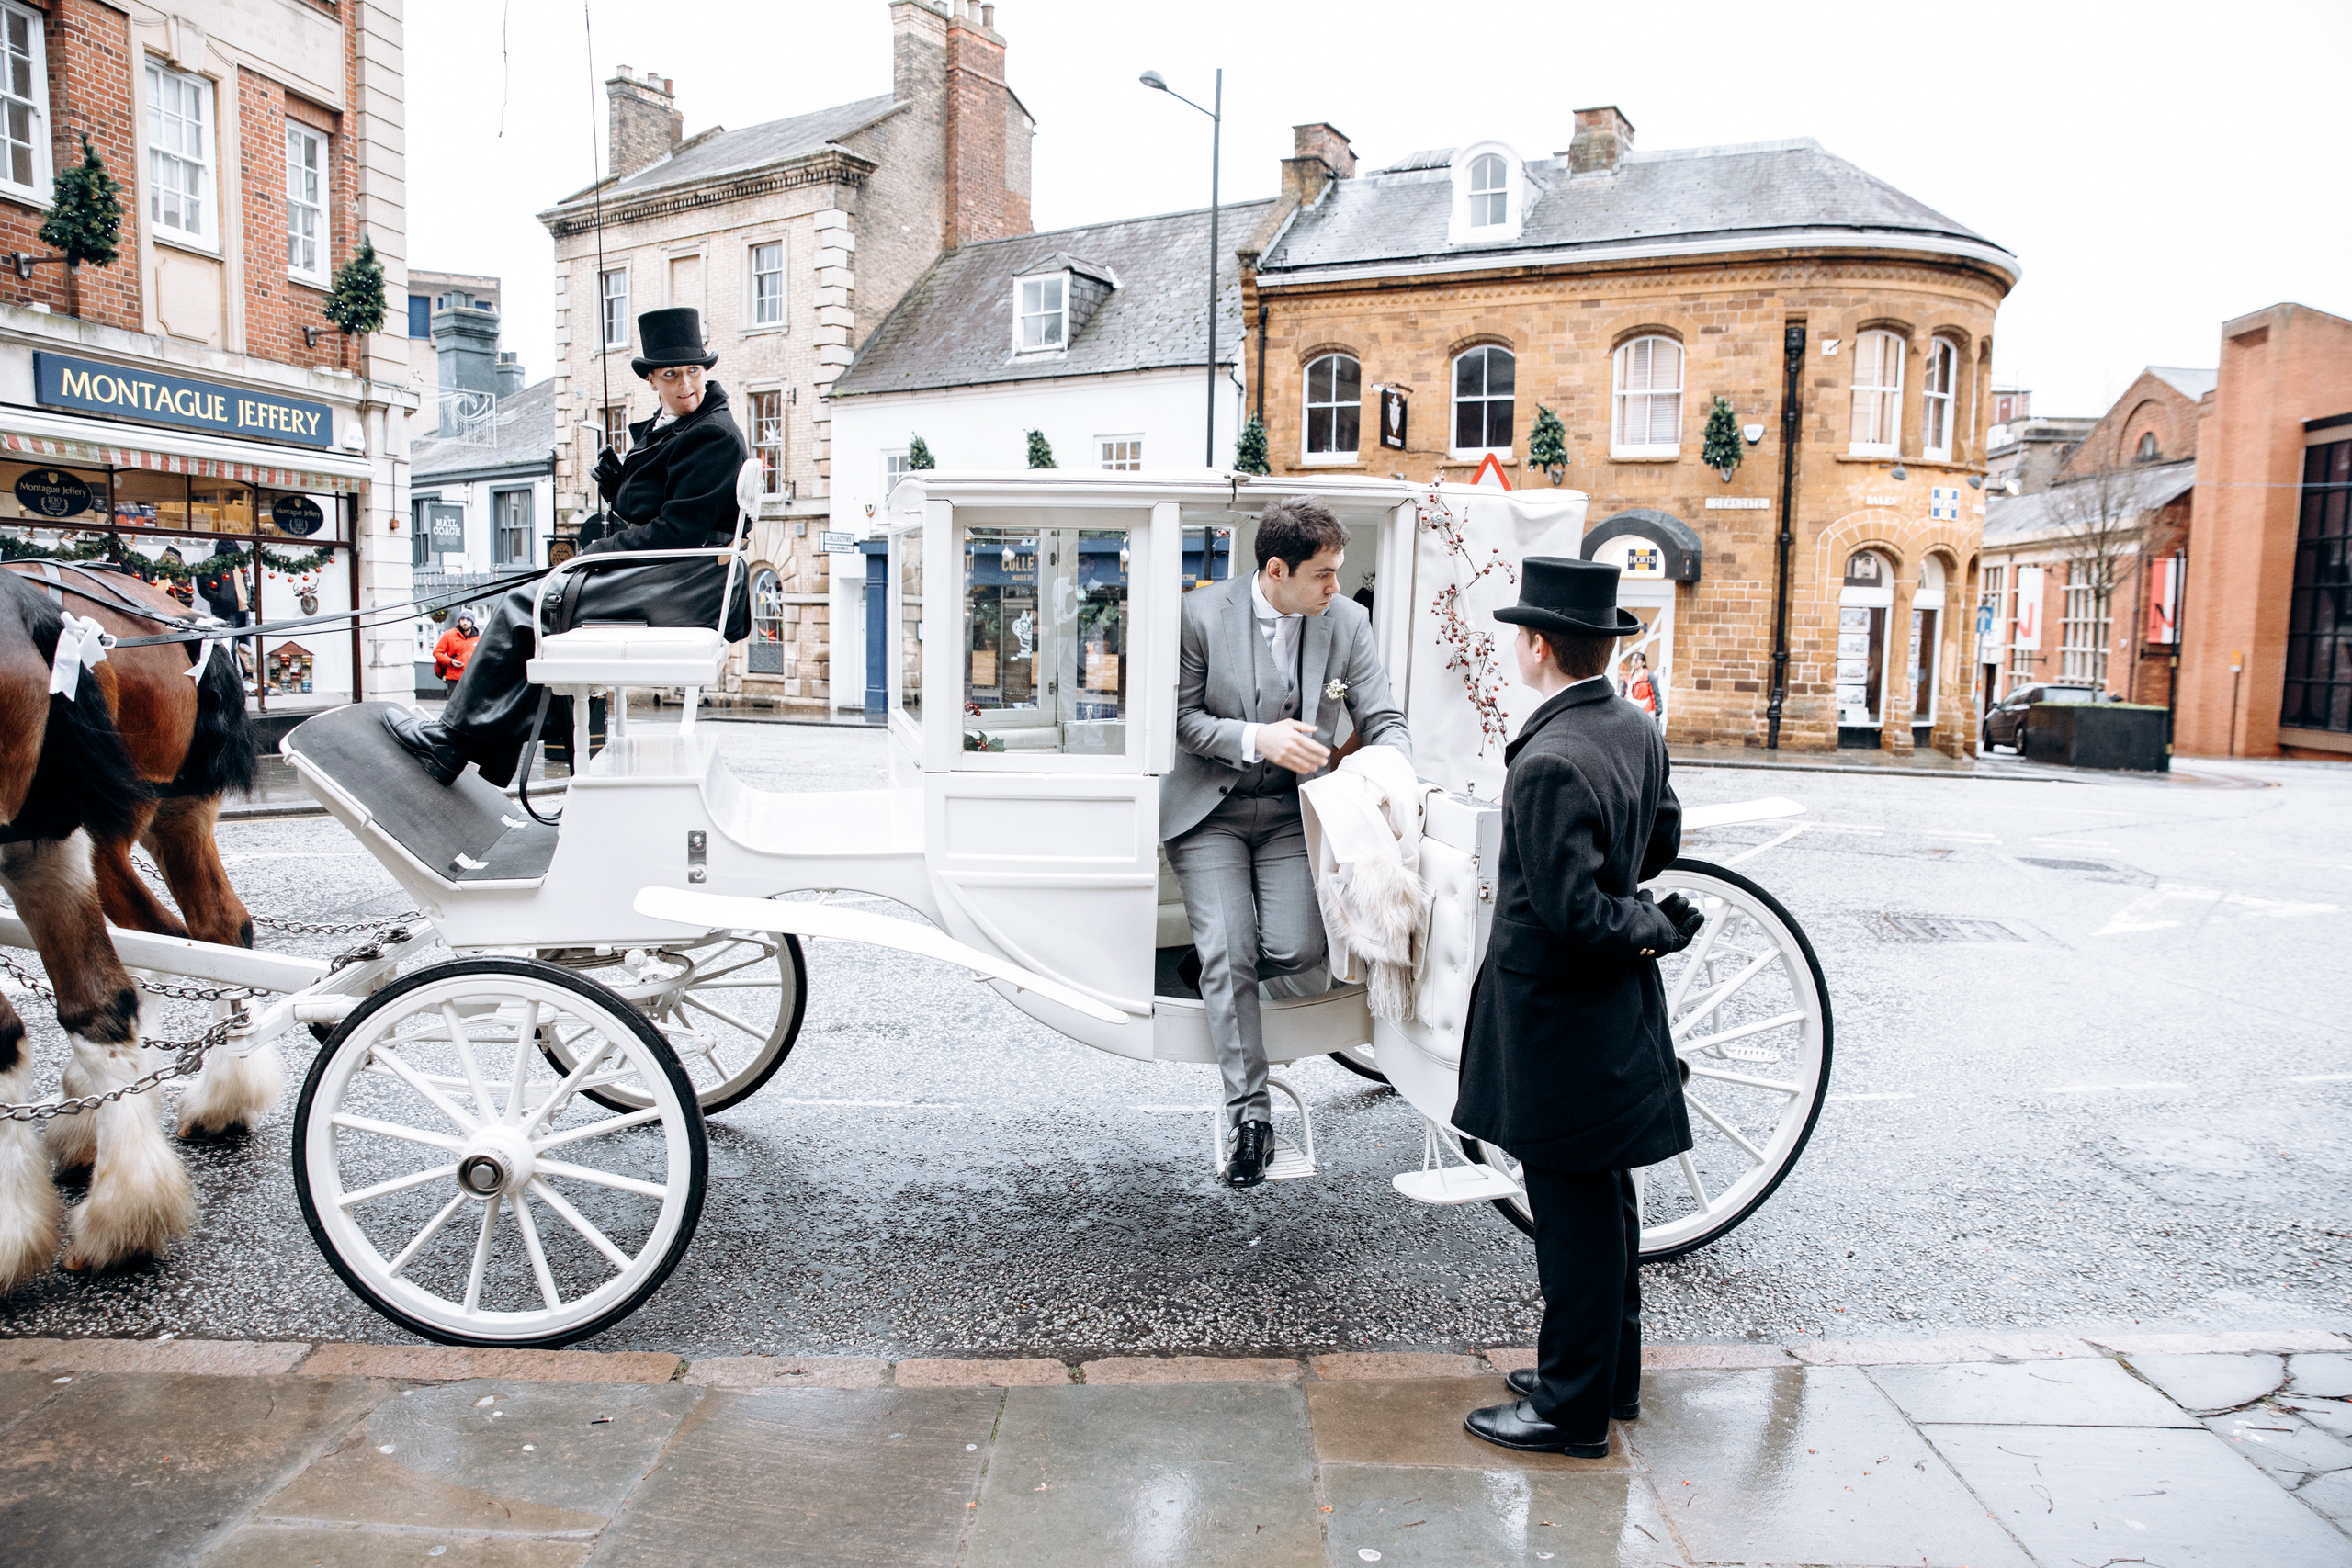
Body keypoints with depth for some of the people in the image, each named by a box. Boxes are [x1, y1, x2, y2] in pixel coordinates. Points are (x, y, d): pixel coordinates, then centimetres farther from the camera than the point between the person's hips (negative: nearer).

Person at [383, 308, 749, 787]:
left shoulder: (716, 435, -12)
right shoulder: (662, 429, 19)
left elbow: (677, 530, -18)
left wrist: (596, 554, -12)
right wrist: (615, 483, 3)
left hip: (689, 586, -10)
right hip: (661, 577, 10)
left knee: (522, 607, -9)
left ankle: (452, 740, 1)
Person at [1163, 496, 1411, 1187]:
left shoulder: (1347, 621, -2)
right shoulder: (1201, 613, -10)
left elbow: (1383, 721, 1)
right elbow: (1180, 718, -7)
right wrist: (1255, 738, -22)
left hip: (1291, 811, 2)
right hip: (1210, 809, -2)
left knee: (1299, 950, -16)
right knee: (1231, 955, -12)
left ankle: (1214, 962, 19)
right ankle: (1248, 1110, 2)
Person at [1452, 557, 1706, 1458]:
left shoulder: (1550, 761, -25)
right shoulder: (1636, 730, 3)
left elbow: (1574, 911, -26)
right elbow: (1662, 841, 18)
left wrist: (1656, 928, -12)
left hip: (1558, 1016, -9)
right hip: (1613, 1010, 9)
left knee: (1572, 1214, 3)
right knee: (1601, 1199, 20)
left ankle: (1572, 1411, 17)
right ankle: (1611, 1375, 36)